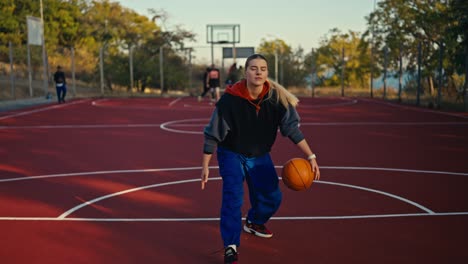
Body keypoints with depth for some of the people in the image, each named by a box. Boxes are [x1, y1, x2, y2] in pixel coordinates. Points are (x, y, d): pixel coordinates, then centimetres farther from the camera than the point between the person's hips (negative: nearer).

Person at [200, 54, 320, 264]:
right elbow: (213, 134, -18)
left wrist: (310, 156, -22)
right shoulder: (230, 99, -26)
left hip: (260, 155, 4)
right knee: (233, 197, -21)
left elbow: (292, 127, -15)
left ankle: (253, 222, 40)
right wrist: (205, 166, -14)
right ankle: (230, 247, -11)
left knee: (272, 197, 6)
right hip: (231, 154, -3)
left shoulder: (276, 97, -19)